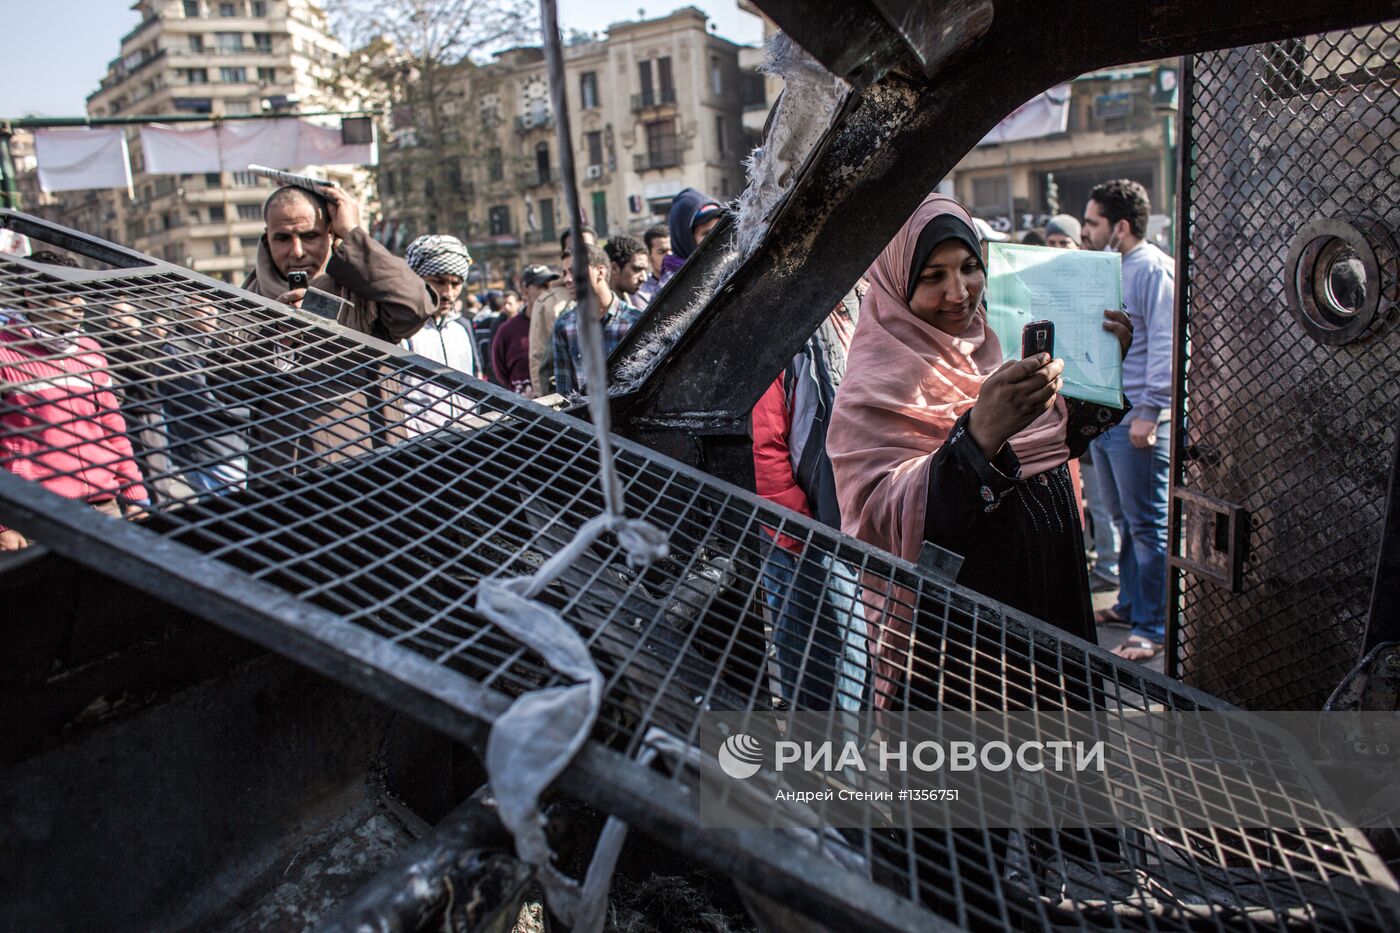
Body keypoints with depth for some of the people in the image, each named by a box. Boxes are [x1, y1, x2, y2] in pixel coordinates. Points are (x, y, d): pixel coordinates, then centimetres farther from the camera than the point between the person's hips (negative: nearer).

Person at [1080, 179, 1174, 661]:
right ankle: (1130, 603, 30)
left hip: (1137, 420, -9)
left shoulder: (1152, 269, -11)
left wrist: (1149, 410, -22)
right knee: (1125, 518, 18)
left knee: (1148, 524, -2)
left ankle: (1153, 626, 7)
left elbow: (1165, 345, -18)